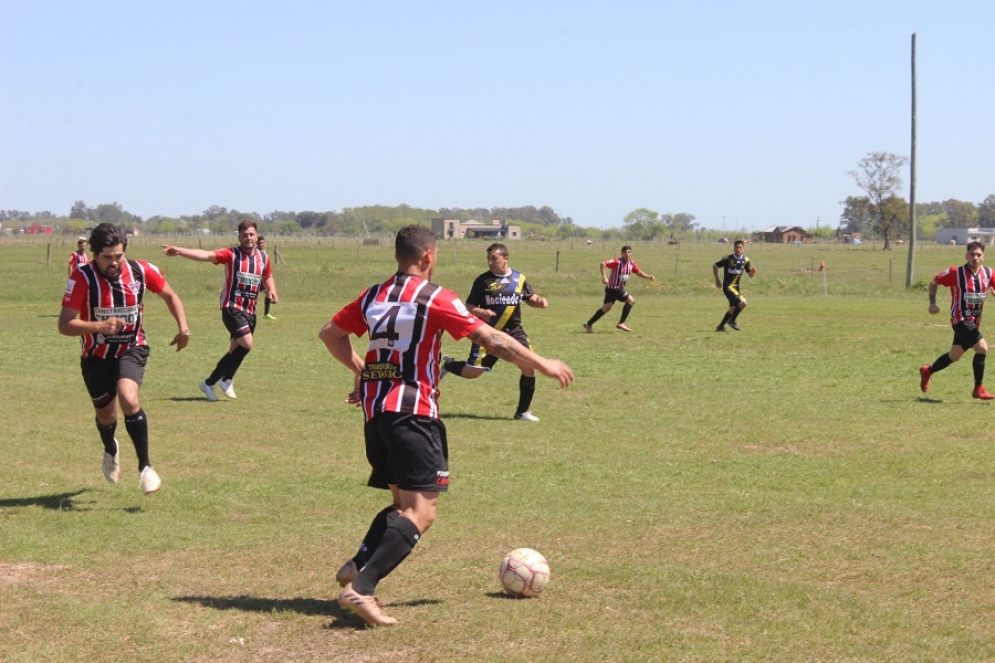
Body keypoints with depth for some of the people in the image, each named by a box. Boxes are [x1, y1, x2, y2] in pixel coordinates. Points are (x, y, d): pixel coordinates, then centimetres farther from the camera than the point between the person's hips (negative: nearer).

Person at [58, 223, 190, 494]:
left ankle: (145, 467, -16)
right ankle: (110, 451, 52)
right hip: (96, 356, 0)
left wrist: (183, 327, -5)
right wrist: (99, 326, -38)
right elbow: (64, 325, -23)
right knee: (106, 414, 15)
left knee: (128, 398, -27)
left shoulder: (141, 271, -13)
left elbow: (169, 294, 7)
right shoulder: (82, 278, -20)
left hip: (132, 348, 0)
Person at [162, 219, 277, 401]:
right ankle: (227, 380, -4)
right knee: (246, 342, -22)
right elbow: (205, 255, -22)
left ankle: (209, 383, 27)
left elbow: (267, 277, 26)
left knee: (236, 351, 11)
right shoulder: (231, 255, -9)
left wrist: (271, 290, 3)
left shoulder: (263, 258, 8)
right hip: (232, 307, -6)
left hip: (250, 310, 6)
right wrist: (179, 251, -36)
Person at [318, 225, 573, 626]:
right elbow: (492, 340, -8)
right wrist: (542, 365, 1)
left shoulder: (373, 297, 12)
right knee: (421, 512, -10)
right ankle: (361, 588, -22)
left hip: (374, 409, 8)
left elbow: (330, 333, 23)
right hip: (412, 412, -8)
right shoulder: (435, 298, -7)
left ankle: (358, 567, 8)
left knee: (403, 502, 21)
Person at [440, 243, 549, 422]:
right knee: (472, 372, -7)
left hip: (514, 331, 3)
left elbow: (530, 298, 17)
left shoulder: (519, 278, 3)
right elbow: (469, 307, -4)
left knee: (529, 365, -11)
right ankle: (448, 365, 28)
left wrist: (539, 301, -6)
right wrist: (481, 312, -26)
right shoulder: (483, 280, -6)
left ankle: (523, 411, 4)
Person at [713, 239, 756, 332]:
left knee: (733, 308, 15)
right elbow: (715, 266, -3)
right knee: (743, 303, -19)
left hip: (736, 287, 7)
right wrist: (717, 280, -4)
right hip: (728, 286, -7)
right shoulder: (728, 259, -15)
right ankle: (732, 320, 1)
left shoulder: (745, 260, 0)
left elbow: (750, 275, 6)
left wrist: (753, 272, -17)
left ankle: (720, 326, 29)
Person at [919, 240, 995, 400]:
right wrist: (932, 303, -8)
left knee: (954, 356, 17)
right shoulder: (956, 273, -12)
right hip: (960, 320, -6)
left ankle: (927, 371, 42)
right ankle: (978, 389, -9)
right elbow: (934, 282, 0)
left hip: (974, 322, 6)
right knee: (982, 347, -20)